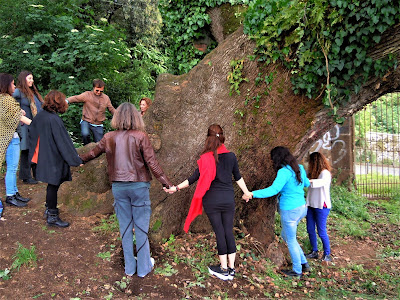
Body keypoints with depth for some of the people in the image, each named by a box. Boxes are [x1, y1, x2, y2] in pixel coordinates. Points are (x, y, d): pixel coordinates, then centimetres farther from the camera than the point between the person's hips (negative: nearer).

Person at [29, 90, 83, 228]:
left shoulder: (40, 116, 3)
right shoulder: (54, 120, -22)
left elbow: (32, 133, 14)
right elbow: (63, 142, -21)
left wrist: (34, 154, 26)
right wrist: (77, 160, -16)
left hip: (43, 158, 8)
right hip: (54, 158, -8)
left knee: (52, 184, 22)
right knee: (53, 185, 2)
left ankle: (49, 209, 36)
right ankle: (52, 216, 13)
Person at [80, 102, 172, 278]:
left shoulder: (109, 138, 2)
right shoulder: (140, 136, -8)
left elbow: (93, 154, 17)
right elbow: (151, 163, -11)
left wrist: (79, 158, 38)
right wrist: (165, 181, -6)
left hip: (118, 187, 3)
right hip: (139, 186, -3)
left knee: (125, 226, 13)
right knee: (141, 227, 8)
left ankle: (129, 267, 26)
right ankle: (143, 267, 21)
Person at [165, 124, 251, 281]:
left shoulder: (206, 158, -10)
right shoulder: (231, 156, 1)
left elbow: (194, 178, -8)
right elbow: (238, 177, 10)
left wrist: (176, 188, 0)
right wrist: (247, 192, 24)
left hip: (212, 200, -3)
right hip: (229, 200, 3)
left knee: (219, 232, 5)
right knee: (229, 231, 10)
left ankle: (224, 269, 16)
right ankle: (231, 268, 20)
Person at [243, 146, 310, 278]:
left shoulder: (284, 172, -21)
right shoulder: (299, 168, 5)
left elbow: (274, 189, -33)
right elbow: (306, 184, 23)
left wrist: (253, 194, -35)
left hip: (290, 210, -9)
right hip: (302, 208, 9)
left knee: (291, 240, 10)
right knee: (285, 235, 25)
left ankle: (297, 271, 27)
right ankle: (304, 263, 32)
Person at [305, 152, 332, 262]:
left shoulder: (325, 173, -15)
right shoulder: (313, 173, 8)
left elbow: (321, 182, -36)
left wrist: (308, 181, -49)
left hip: (322, 207, -8)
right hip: (311, 205, 8)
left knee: (321, 232, 1)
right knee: (310, 230, 12)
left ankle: (327, 255, 18)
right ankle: (314, 252, 27)